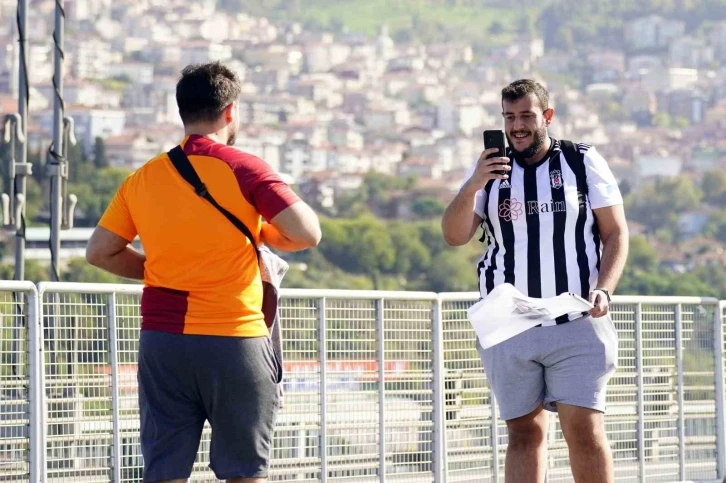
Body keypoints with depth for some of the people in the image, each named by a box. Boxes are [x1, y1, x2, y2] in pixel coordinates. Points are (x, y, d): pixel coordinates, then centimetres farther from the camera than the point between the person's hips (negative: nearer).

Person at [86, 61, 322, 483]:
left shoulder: (143, 178, 8)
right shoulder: (243, 169, -6)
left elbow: (99, 251, 10)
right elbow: (307, 233, -11)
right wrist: (259, 233, 8)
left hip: (162, 338, 4)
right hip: (234, 339, -4)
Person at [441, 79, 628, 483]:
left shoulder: (584, 162, 6)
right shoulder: (490, 169, 10)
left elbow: (616, 233, 6)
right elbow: (455, 236, 1)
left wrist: (604, 289, -10)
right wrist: (473, 187, -16)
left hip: (578, 325, -2)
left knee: (585, 430, -11)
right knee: (525, 432, 3)